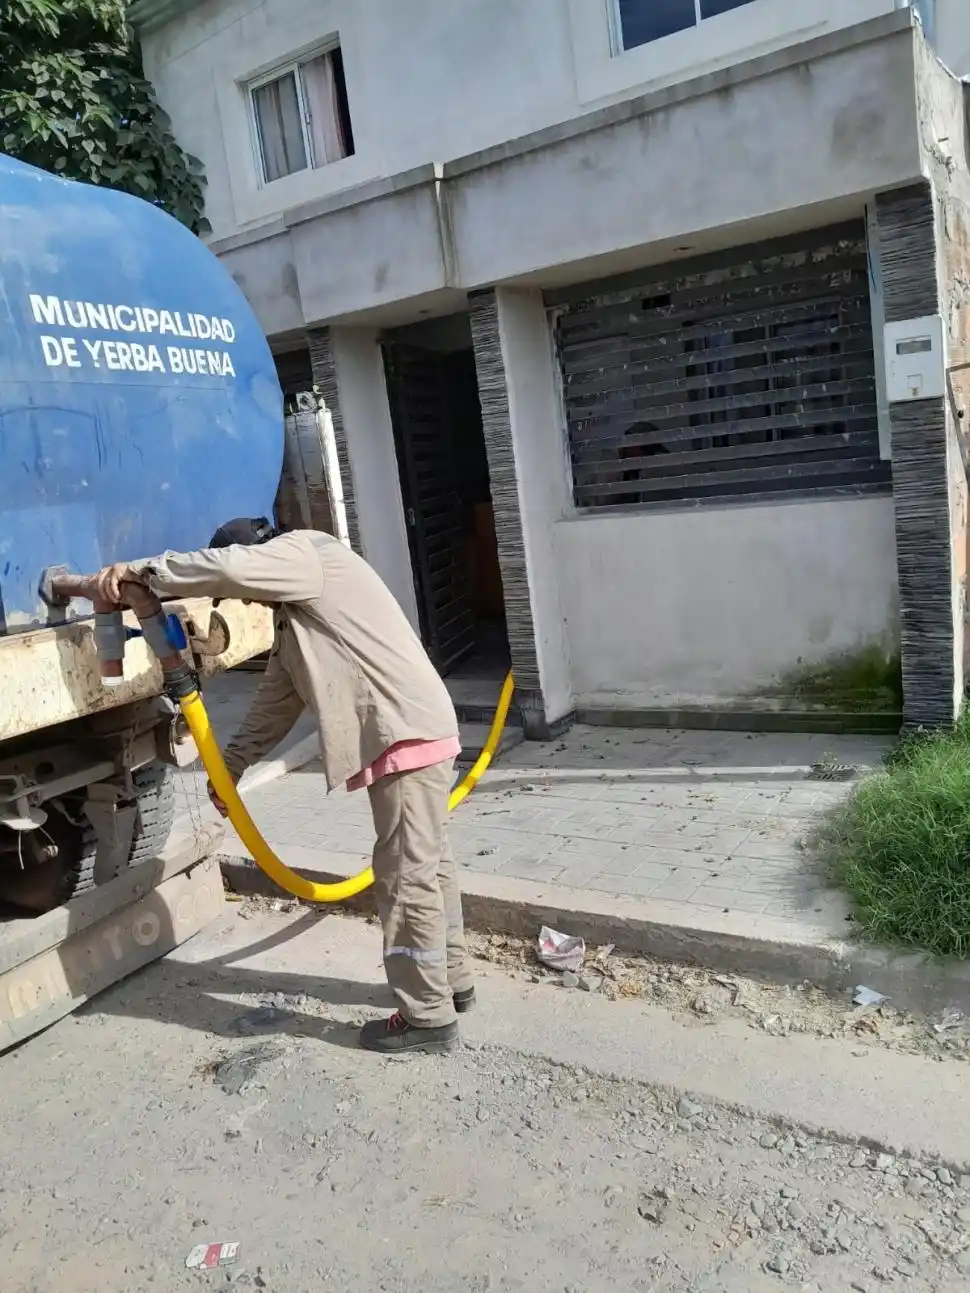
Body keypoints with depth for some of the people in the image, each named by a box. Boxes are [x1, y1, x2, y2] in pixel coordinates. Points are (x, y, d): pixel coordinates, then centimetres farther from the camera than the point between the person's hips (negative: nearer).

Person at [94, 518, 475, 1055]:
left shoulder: (306, 552, -4)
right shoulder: (292, 618, 24)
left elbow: (229, 569, -23)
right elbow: (275, 702, 25)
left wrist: (143, 570, -13)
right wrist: (231, 765, 24)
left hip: (408, 733, -11)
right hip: (400, 735, 11)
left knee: (405, 876, -4)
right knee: (426, 865, 18)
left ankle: (427, 1017, 7)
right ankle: (451, 982, 33)